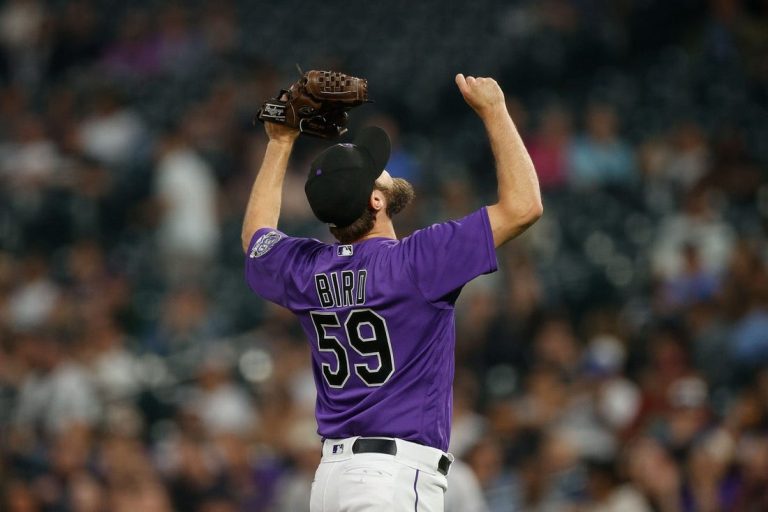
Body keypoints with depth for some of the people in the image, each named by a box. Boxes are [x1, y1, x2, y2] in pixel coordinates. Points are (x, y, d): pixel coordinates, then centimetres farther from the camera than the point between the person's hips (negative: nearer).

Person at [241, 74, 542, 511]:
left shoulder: (307, 269, 7)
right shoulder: (414, 262, -12)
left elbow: (256, 236, 32)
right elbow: (523, 205, -10)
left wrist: (281, 145, 33)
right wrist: (493, 111, 0)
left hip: (332, 474, 8)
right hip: (398, 476, -8)